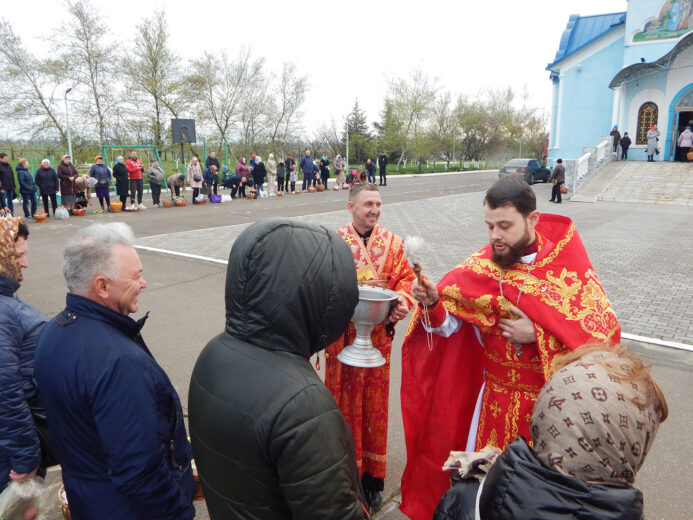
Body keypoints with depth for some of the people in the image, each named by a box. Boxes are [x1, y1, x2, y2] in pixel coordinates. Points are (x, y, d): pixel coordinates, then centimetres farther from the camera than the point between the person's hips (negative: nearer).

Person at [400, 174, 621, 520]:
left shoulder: (569, 267, -12)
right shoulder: (481, 265, -7)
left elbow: (604, 332, -13)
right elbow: (447, 324, -9)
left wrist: (538, 334, -21)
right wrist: (432, 302, -30)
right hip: (496, 397, 2)